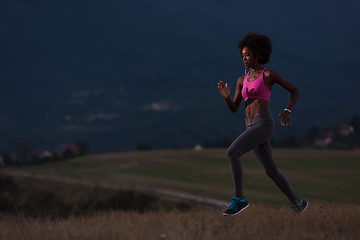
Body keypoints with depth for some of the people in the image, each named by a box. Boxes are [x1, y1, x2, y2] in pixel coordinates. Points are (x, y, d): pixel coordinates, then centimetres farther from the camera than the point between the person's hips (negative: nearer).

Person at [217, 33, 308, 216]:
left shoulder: (269, 74, 0)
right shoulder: (242, 80, 18)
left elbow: (295, 91, 6)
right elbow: (234, 108, 15)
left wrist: (287, 111, -9)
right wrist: (226, 96, -6)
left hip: (263, 125, -8)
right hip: (251, 127, 8)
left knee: (232, 153, -23)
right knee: (271, 170, 12)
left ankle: (239, 199, -20)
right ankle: (297, 203, 26)